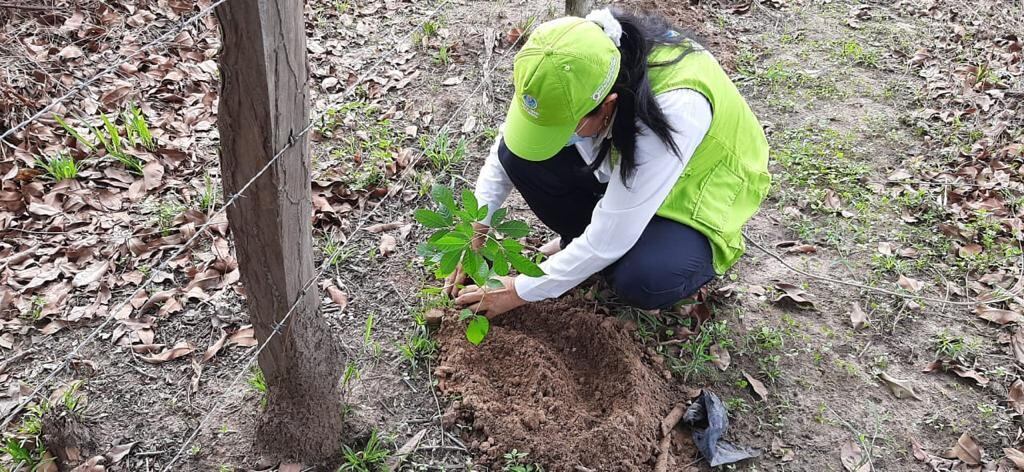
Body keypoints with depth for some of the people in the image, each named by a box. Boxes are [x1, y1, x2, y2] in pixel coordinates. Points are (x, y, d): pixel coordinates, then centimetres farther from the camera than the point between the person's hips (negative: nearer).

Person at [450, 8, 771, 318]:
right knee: (519, 154, -19)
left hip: (690, 194, -5)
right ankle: (582, 242, 5)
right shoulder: (571, 72, -25)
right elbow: (505, 149, -7)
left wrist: (522, 292, -23)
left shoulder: (672, 110, -41)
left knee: (642, 282, -34)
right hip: (619, 163, 5)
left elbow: (609, 240, -33)